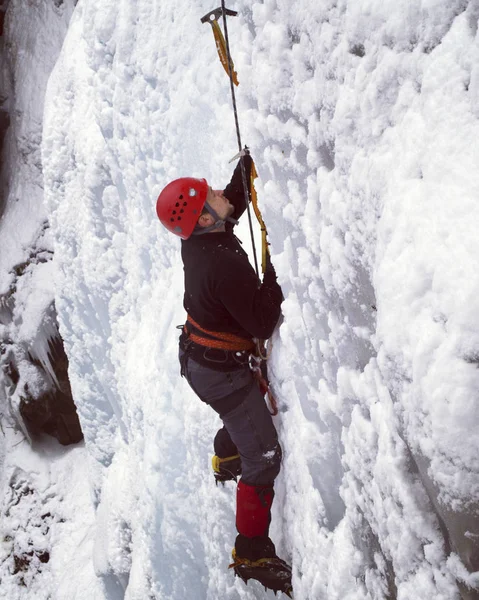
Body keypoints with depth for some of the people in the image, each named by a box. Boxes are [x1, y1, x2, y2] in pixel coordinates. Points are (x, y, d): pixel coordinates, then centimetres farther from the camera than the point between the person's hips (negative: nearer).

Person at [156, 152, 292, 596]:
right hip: (221, 372, -9)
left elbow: (235, 201, 13)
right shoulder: (225, 265, -34)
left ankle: (225, 460, 65)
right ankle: (252, 553, 13)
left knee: (244, 409, 38)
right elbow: (263, 325, -27)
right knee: (263, 458, 0)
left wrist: (247, 163, 8)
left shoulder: (196, 242, -7)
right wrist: (274, 275, -17)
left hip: (199, 359, 10)